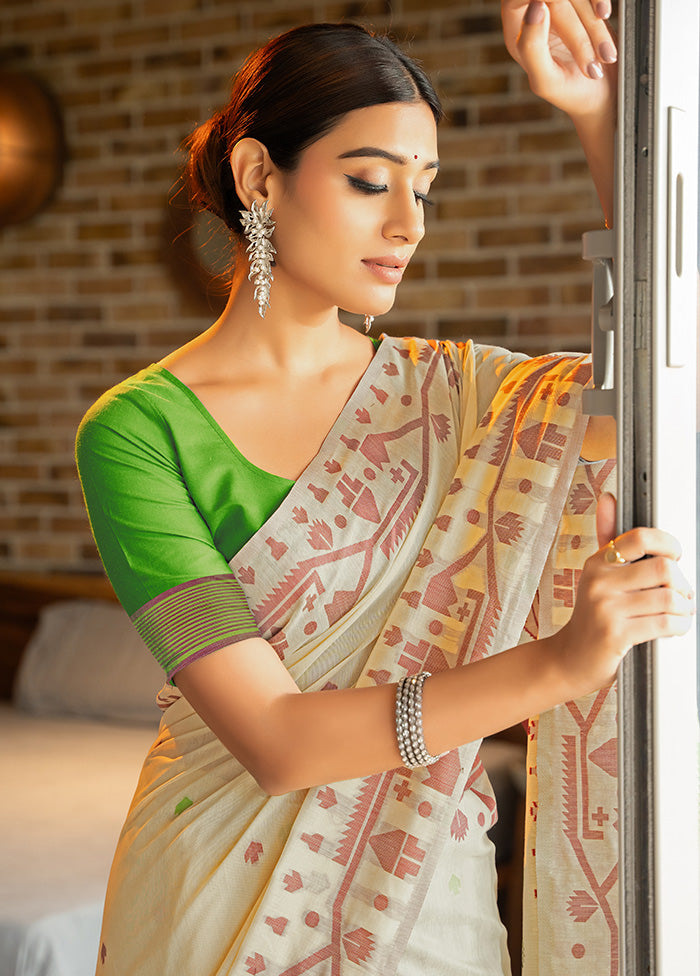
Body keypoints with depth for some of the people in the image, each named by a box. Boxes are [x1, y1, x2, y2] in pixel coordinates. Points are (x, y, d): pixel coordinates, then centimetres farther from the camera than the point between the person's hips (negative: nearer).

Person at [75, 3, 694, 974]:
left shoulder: (445, 392, 0)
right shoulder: (139, 430, -14)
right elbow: (273, 738, -21)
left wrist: (602, 113, -10)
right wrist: (554, 662, -30)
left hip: (422, 890, 4)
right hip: (230, 897, -4)